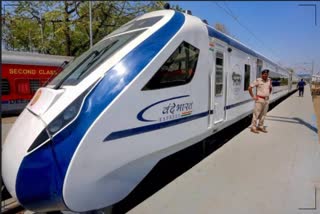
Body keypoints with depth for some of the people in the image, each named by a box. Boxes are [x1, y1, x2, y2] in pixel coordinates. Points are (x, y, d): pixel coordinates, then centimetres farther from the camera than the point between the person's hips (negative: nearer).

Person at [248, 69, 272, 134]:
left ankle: (260, 126, 22)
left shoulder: (269, 80, 9)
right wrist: (253, 96, -10)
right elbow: (249, 88, -11)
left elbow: (270, 89, 23)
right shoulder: (258, 80, -9)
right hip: (259, 99, -6)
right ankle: (253, 127, 3)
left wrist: (268, 94, 0)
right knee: (256, 114, -4)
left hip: (266, 100, 6)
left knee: (263, 114, 11)